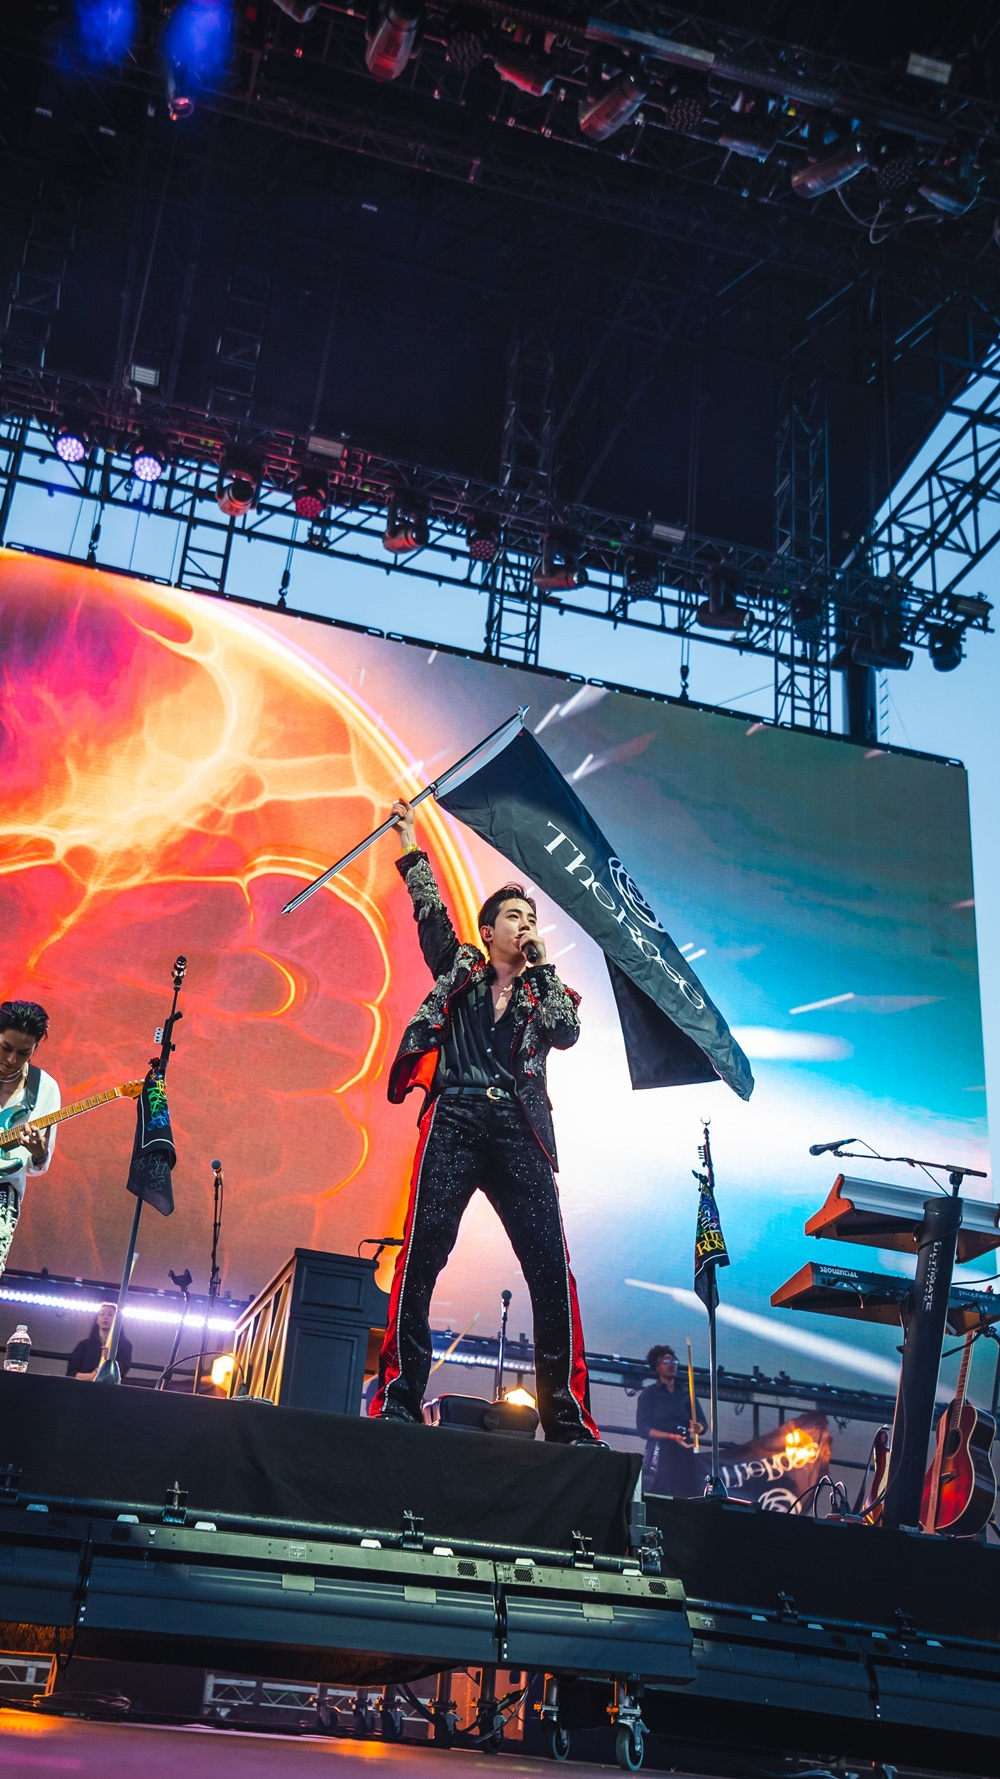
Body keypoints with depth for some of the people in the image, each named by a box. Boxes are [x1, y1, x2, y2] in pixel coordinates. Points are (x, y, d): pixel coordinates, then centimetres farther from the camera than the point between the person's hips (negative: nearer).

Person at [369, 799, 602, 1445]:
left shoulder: (546, 992, 23)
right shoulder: (459, 968, 23)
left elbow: (566, 1033, 4)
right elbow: (430, 908, 20)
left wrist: (543, 967, 9)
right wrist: (411, 845, 21)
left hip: (519, 1132, 1)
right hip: (455, 1122, -1)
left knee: (553, 1270, -9)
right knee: (421, 1257, -14)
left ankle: (568, 1416, -7)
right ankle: (398, 1400, -12)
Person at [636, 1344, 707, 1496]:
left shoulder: (687, 1393, 17)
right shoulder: (649, 1394, 6)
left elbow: (702, 1422, 12)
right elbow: (643, 1428, -4)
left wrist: (698, 1427, -13)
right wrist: (672, 1436, -17)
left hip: (686, 1454, 3)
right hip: (660, 1455, -3)